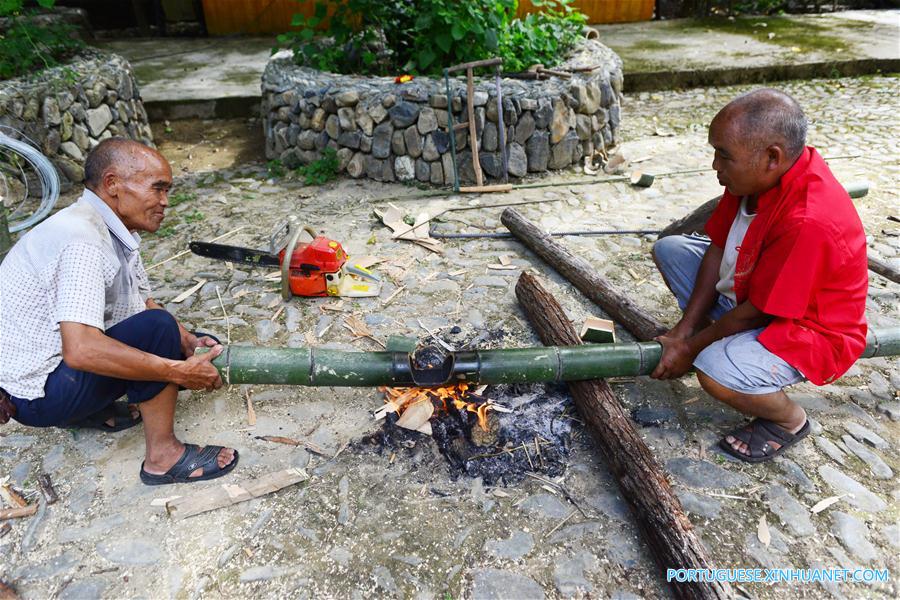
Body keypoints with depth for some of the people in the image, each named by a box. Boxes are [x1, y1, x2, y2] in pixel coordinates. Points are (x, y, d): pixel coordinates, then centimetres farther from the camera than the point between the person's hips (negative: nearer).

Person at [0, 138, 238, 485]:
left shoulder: (113, 231, 2)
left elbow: (145, 303, 11)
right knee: (157, 328, -27)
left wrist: (189, 345, -5)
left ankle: (92, 410, 10)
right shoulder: (82, 240, -28)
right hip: (38, 393, -9)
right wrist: (179, 371, -30)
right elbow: (81, 350, -36)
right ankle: (163, 456, -16)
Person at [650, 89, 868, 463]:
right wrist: (685, 329, -9)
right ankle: (716, 342, 14)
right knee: (670, 249, 7)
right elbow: (718, 248, -7)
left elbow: (755, 312, -28)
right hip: (750, 291, 8)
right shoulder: (760, 173, -13)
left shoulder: (810, 222, -38)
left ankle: (789, 419, 0)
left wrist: (691, 347, -15)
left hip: (809, 331, -8)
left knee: (717, 372, -35)